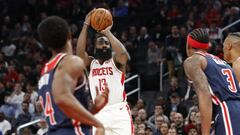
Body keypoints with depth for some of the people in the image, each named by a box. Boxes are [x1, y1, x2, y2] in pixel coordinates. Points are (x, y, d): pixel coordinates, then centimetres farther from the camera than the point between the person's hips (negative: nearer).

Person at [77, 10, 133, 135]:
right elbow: (80, 52, -7)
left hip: (119, 112, -3)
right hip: (100, 114, 3)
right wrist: (86, 25, -8)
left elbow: (123, 54, -19)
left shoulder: (116, 61, 6)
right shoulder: (90, 63, 13)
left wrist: (107, 32, -12)